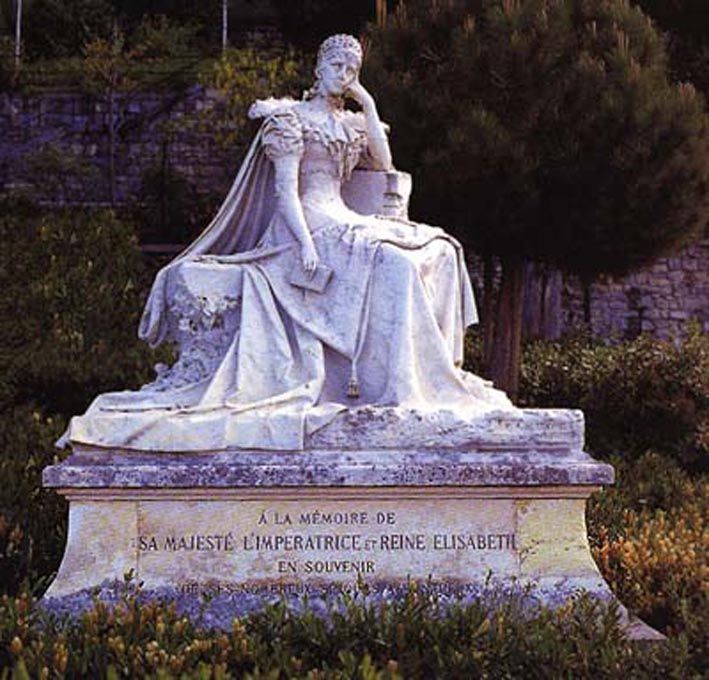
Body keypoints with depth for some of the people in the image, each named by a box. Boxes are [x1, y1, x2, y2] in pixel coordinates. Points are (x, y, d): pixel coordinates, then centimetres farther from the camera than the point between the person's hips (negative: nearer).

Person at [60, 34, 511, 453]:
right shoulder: (293, 119, 1)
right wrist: (305, 243, -22)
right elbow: (285, 189, -9)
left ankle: (438, 368, -13)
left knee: (437, 251, -9)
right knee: (390, 261, -30)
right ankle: (392, 385, -32)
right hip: (305, 224, -8)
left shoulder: (353, 123, 23)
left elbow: (384, 165, 8)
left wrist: (370, 108, 8)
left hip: (339, 222, 8)